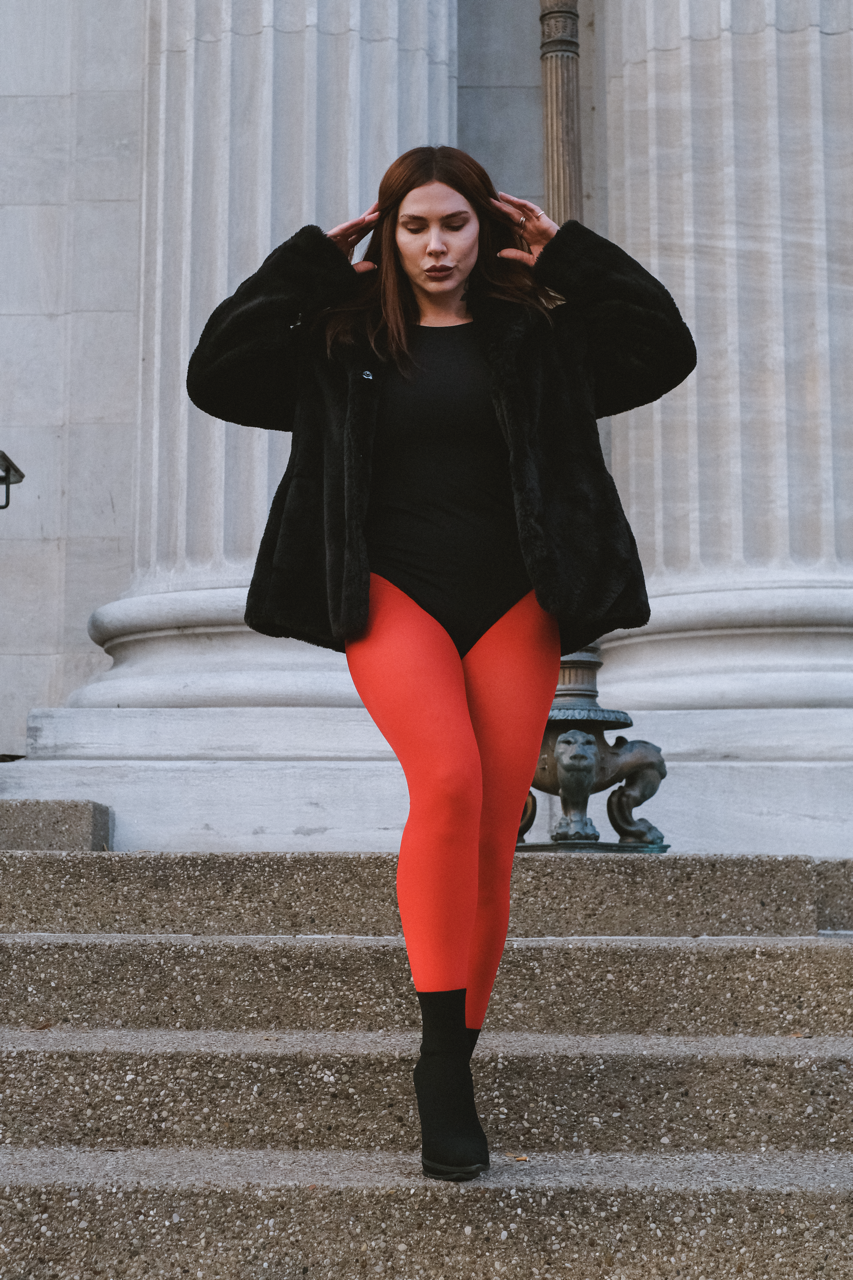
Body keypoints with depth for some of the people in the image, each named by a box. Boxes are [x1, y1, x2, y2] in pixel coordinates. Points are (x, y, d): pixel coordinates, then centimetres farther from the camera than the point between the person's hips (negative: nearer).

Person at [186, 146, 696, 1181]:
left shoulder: (538, 330, 10)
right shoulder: (344, 340, 10)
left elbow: (665, 350, 2)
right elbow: (215, 377, 1)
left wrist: (570, 255, 2)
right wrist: (308, 262, 1)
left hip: (512, 604, 2)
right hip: (393, 596, -1)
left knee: (491, 843, 0)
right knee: (447, 782, -28)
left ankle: (451, 1071, 15)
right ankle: (442, 1056, -21)